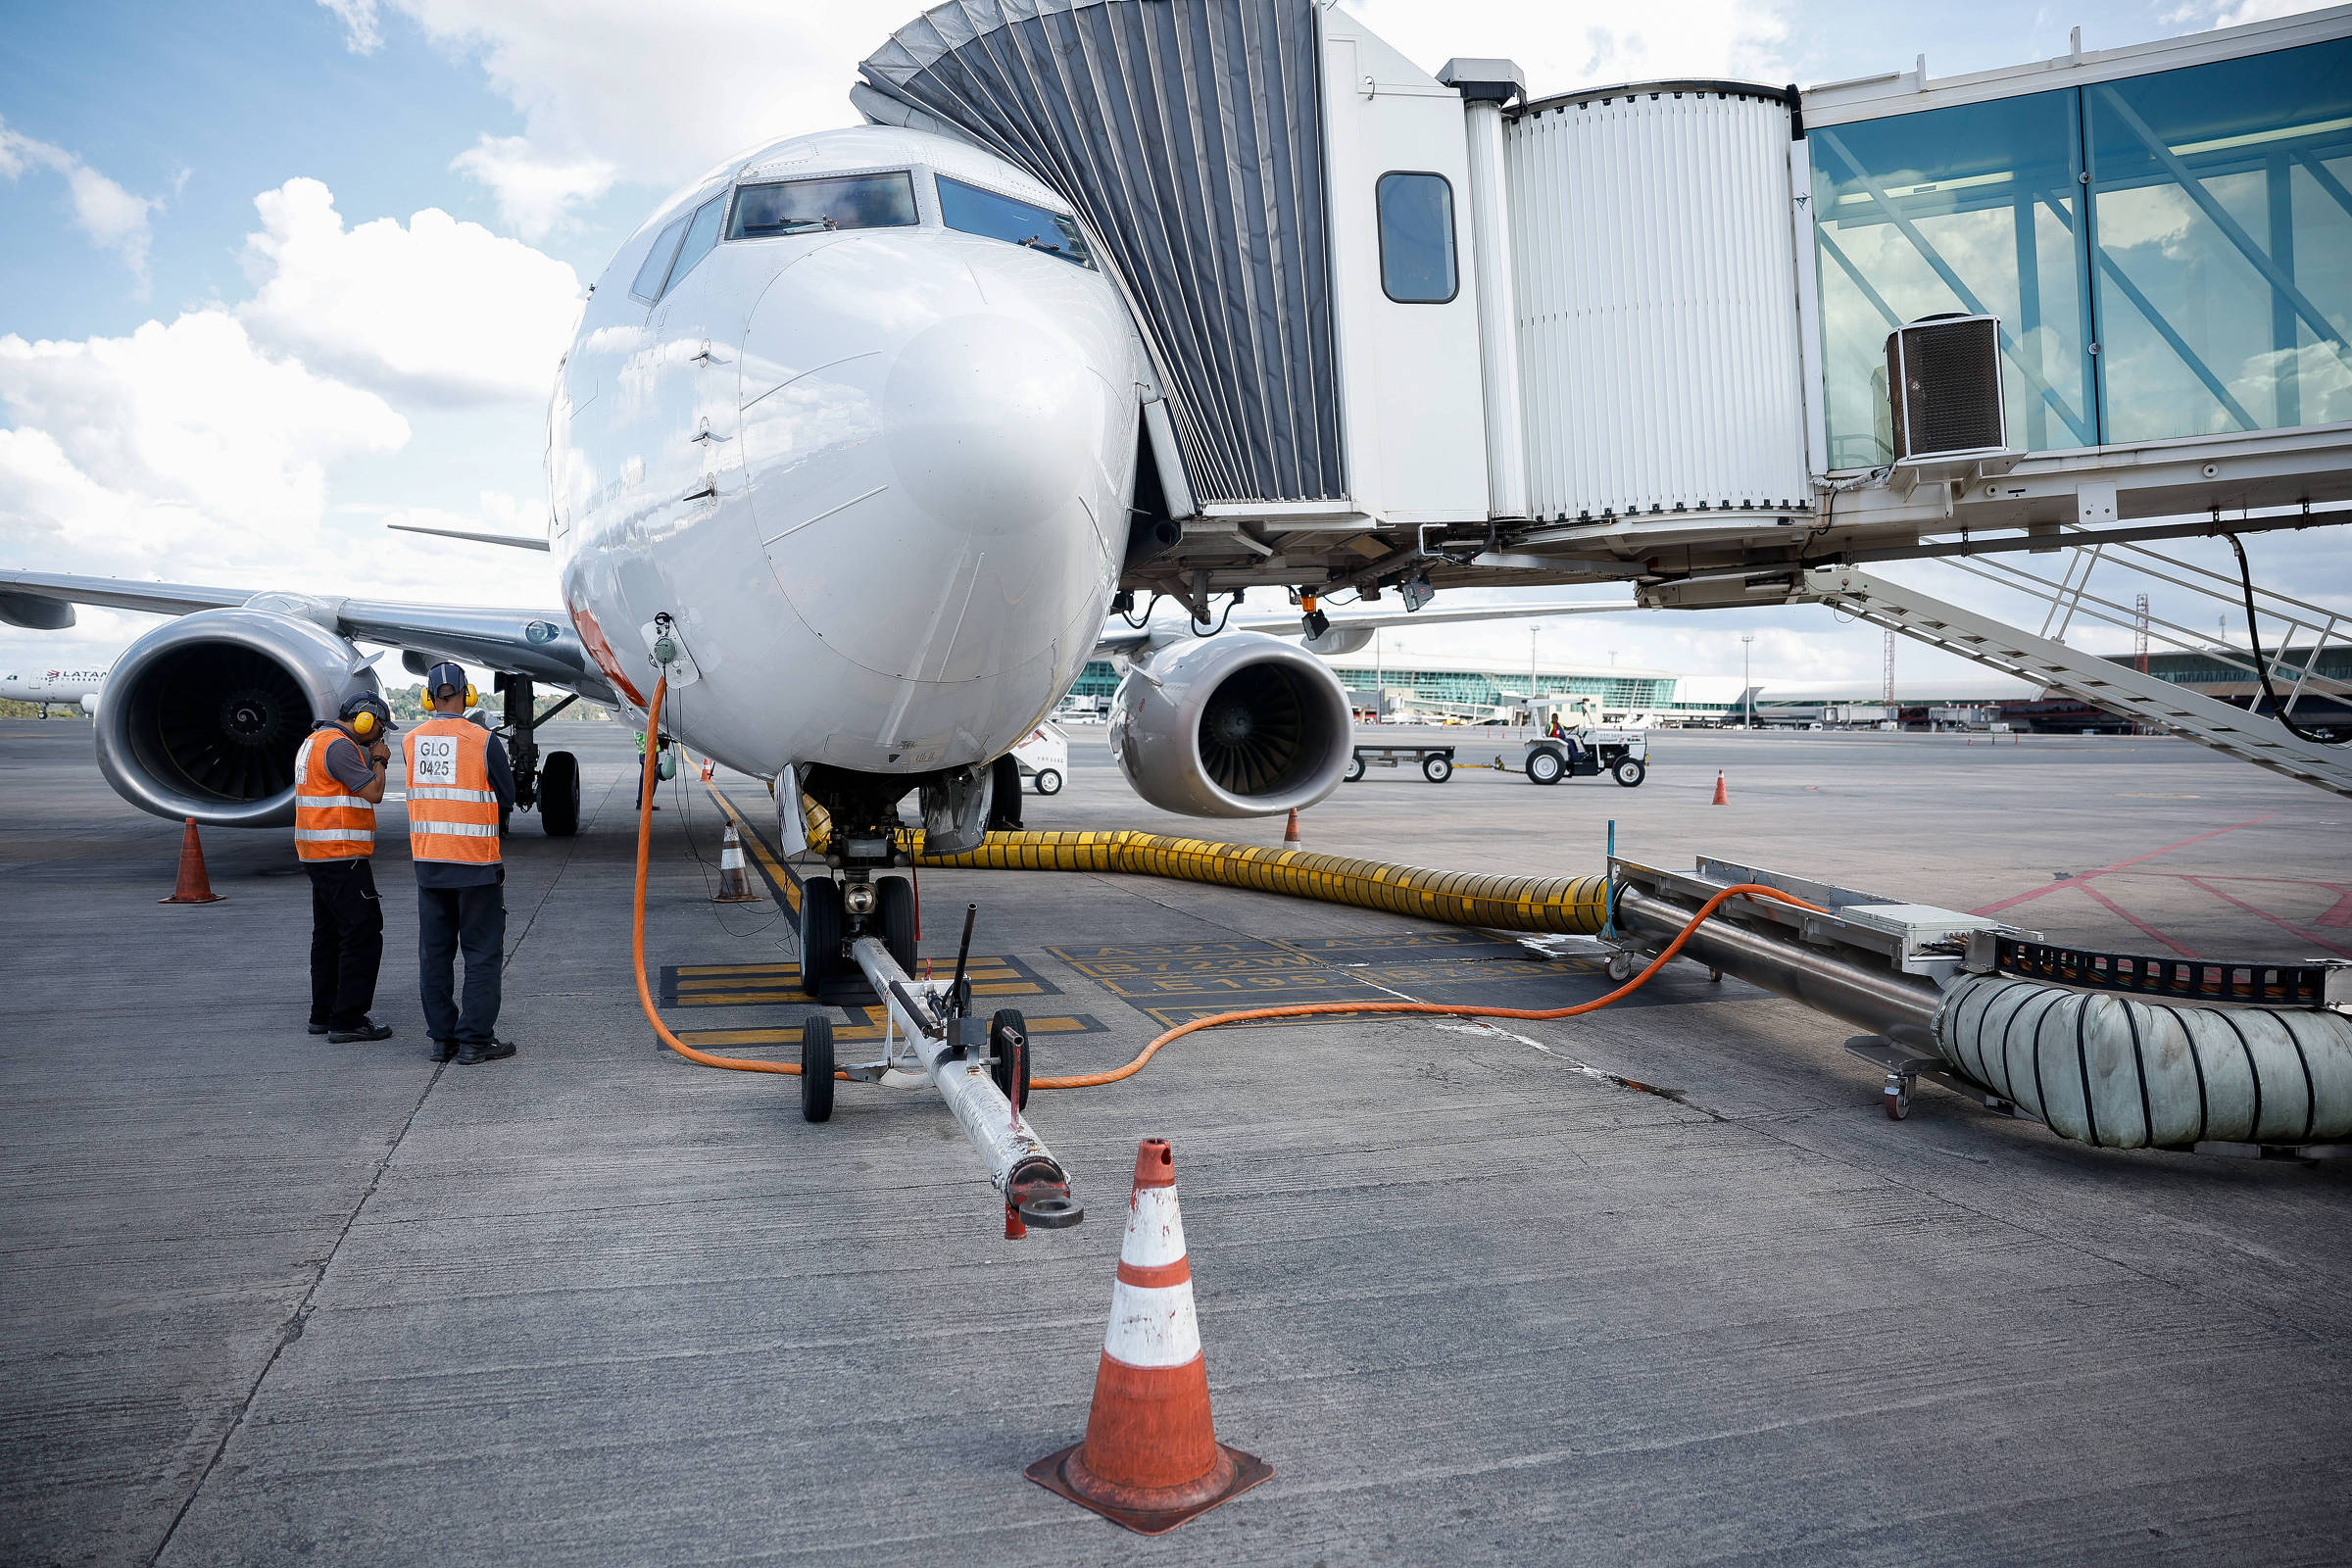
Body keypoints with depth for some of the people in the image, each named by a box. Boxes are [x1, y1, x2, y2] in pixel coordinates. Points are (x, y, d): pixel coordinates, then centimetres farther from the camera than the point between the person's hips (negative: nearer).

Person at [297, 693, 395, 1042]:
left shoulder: (315, 741, 18)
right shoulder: (339, 745, -15)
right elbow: (373, 793, -18)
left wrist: (373, 758, 12)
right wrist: (379, 761, -3)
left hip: (317, 856, 11)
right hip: (341, 856, -11)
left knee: (329, 934, 16)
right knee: (363, 934, -8)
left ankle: (323, 1014, 23)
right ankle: (348, 1020, -7)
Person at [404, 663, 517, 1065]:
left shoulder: (412, 740, 3)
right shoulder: (483, 741, -12)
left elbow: (422, 792, 12)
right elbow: (507, 800, -3)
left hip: (427, 862, 5)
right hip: (476, 863, -5)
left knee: (434, 952, 12)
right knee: (482, 953, 3)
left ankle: (441, 1037, 16)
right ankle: (475, 1039, 2)